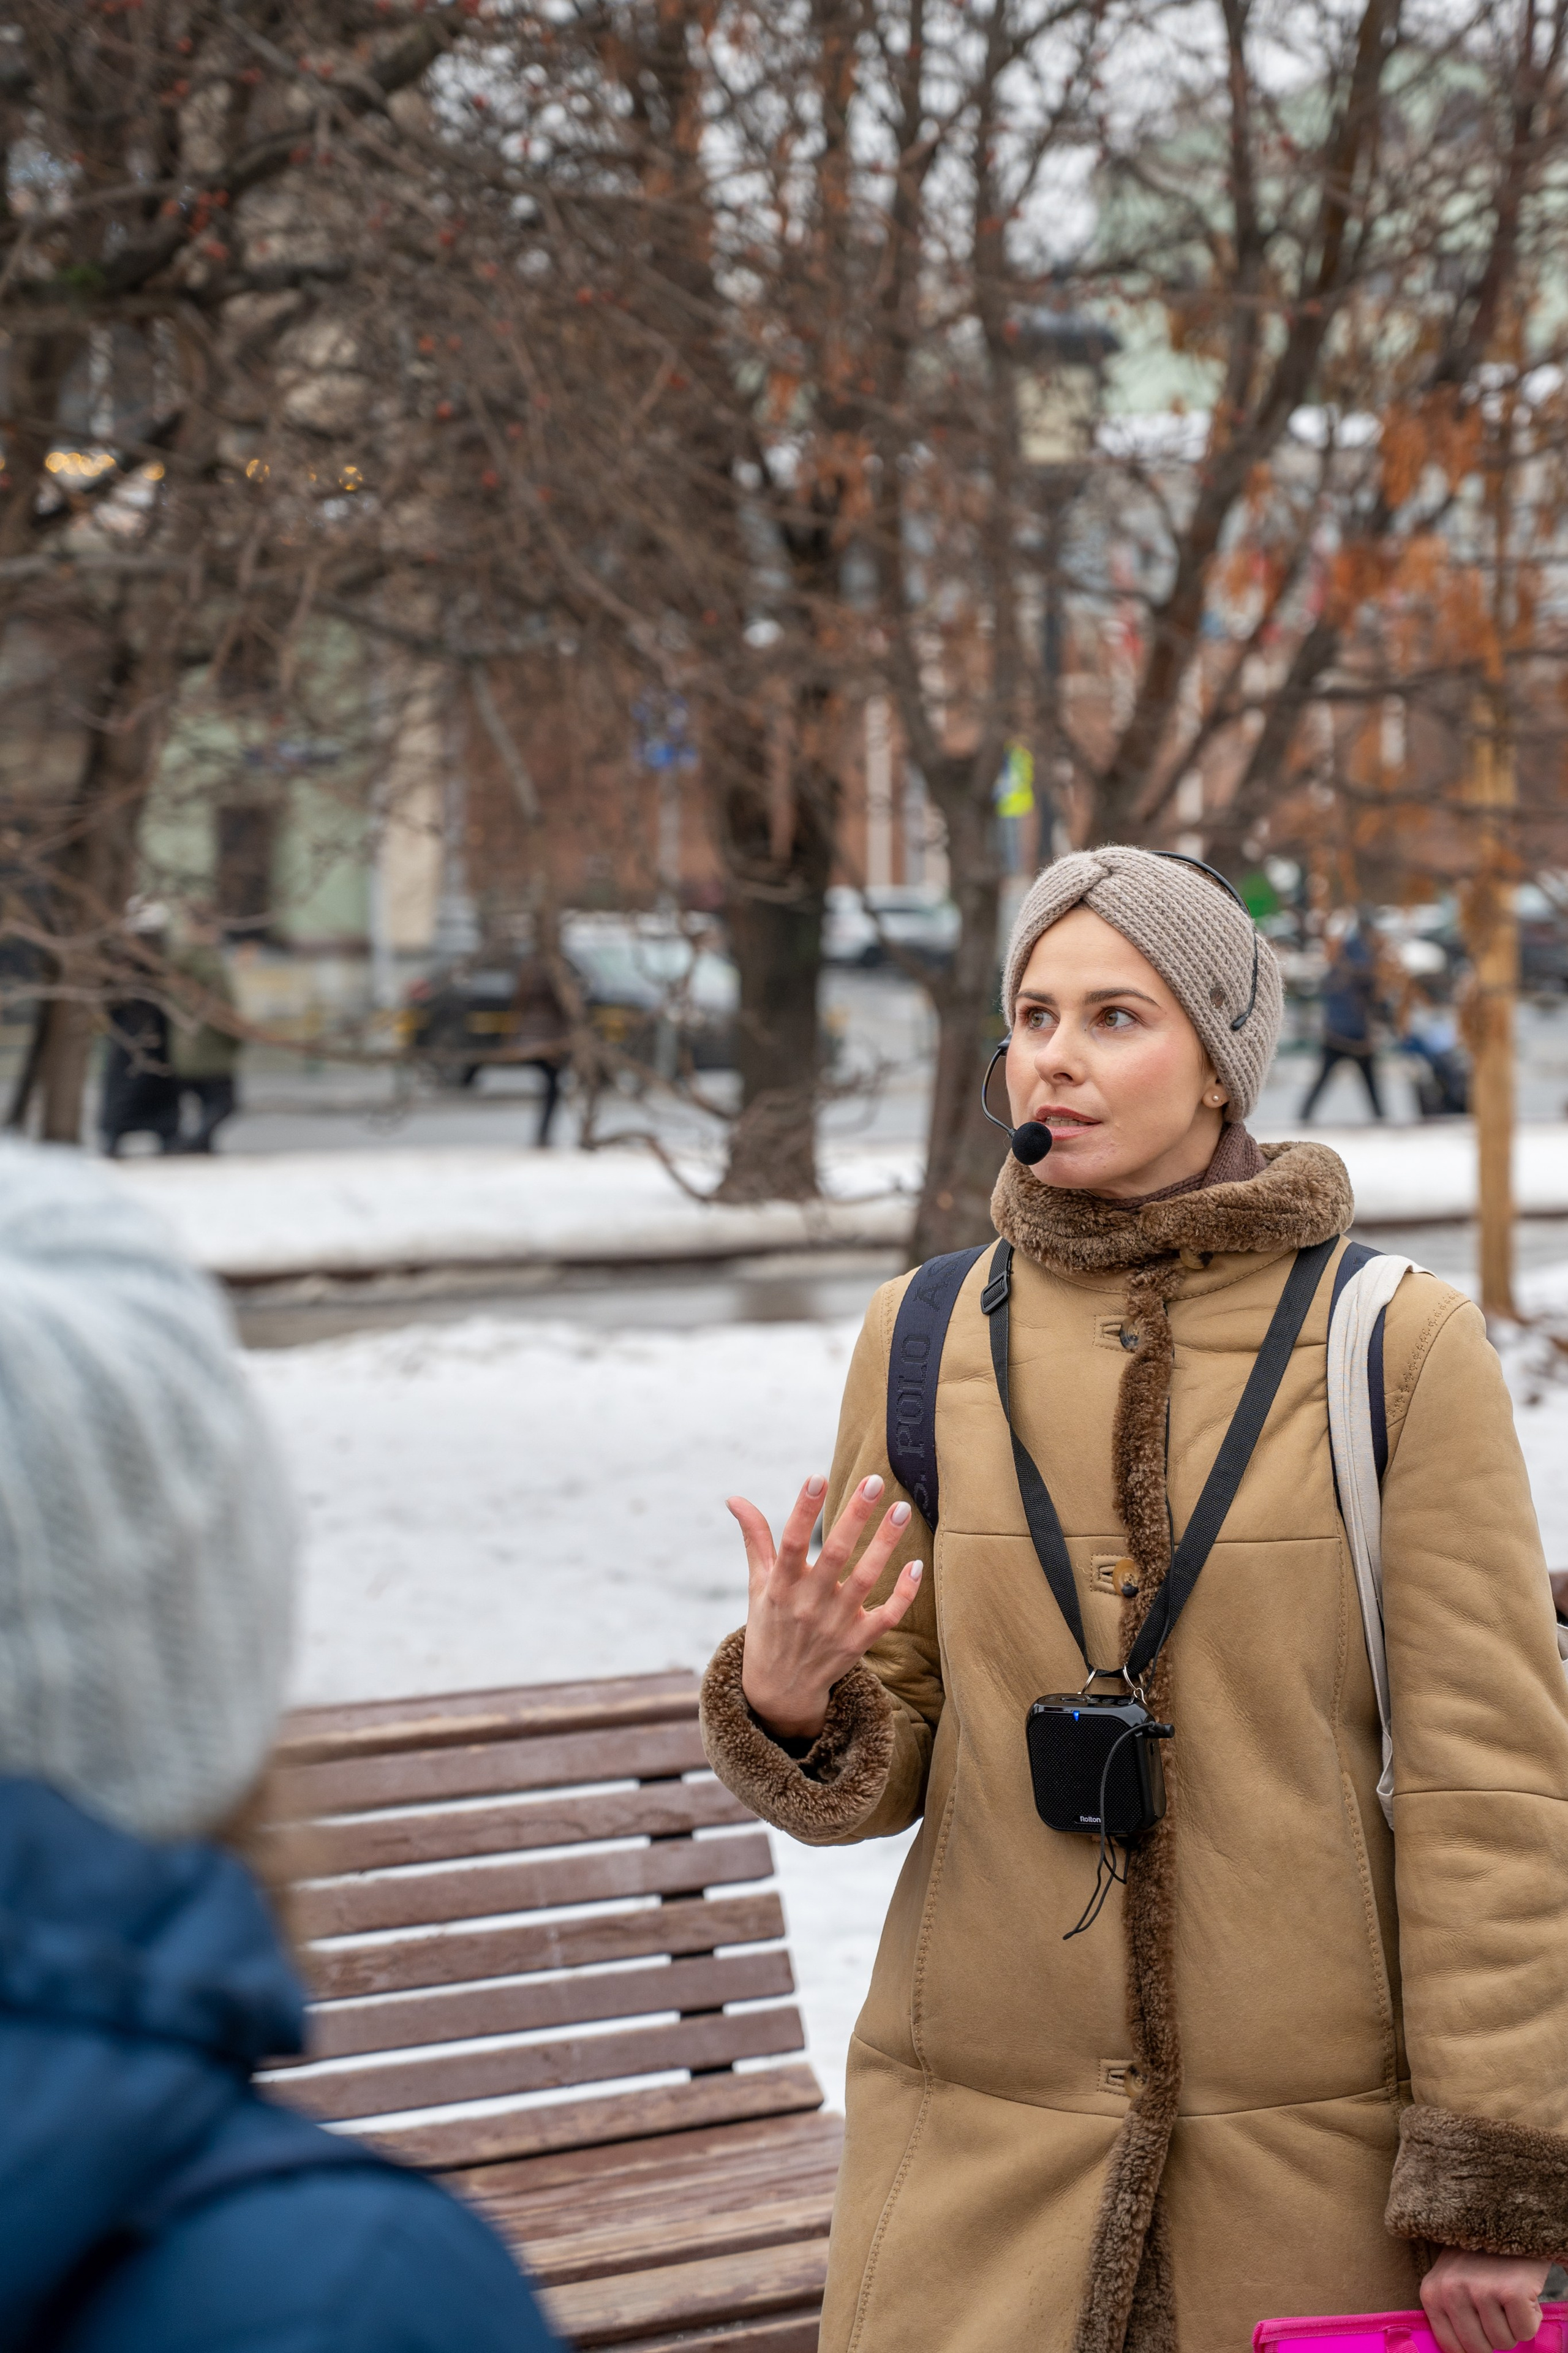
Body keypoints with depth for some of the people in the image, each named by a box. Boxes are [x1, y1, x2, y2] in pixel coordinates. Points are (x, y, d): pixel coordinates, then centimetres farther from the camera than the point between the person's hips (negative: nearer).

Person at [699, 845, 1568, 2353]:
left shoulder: (1397, 1345, -7)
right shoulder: (928, 1340, 1)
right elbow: (880, 1762, 5)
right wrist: (789, 1702, -19)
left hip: (1311, 2147, -2)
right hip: (988, 2148, 2)